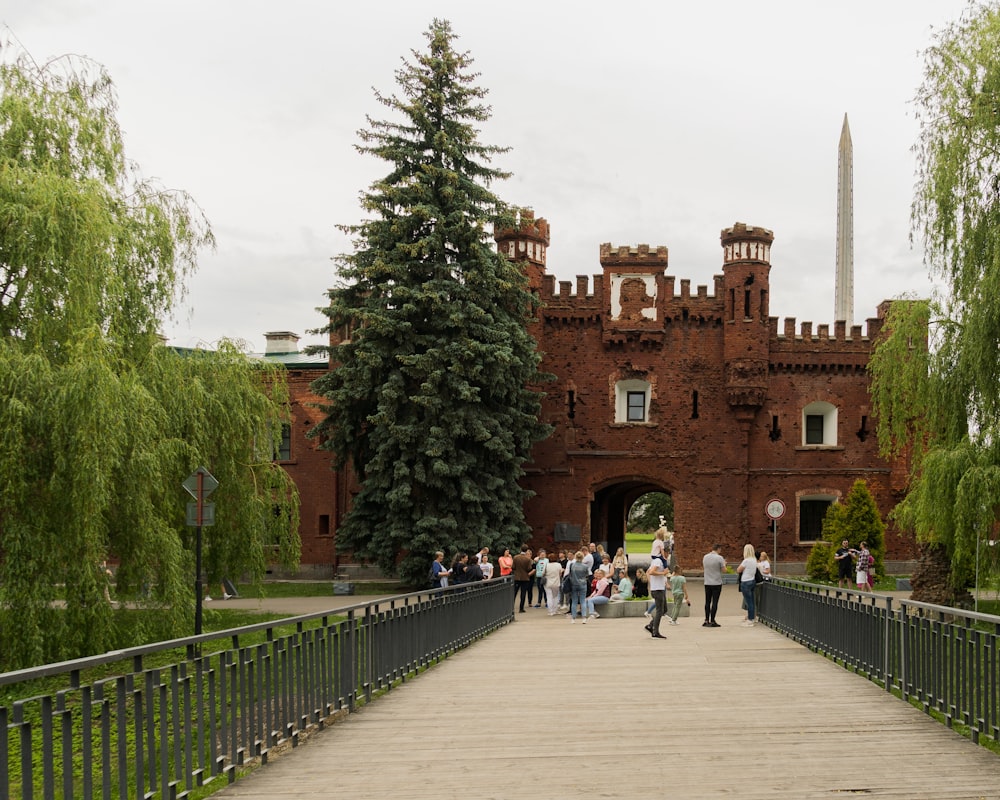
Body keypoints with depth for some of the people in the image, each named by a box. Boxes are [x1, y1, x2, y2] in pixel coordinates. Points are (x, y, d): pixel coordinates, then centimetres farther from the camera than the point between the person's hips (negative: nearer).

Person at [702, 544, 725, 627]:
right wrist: (724, 563, 11)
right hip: (717, 583, -5)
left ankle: (706, 620, 12)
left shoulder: (705, 557, 5)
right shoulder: (719, 558, -12)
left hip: (707, 583, 5)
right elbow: (724, 569, -9)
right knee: (714, 602, -1)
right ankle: (712, 621, -2)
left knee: (707, 602, 12)